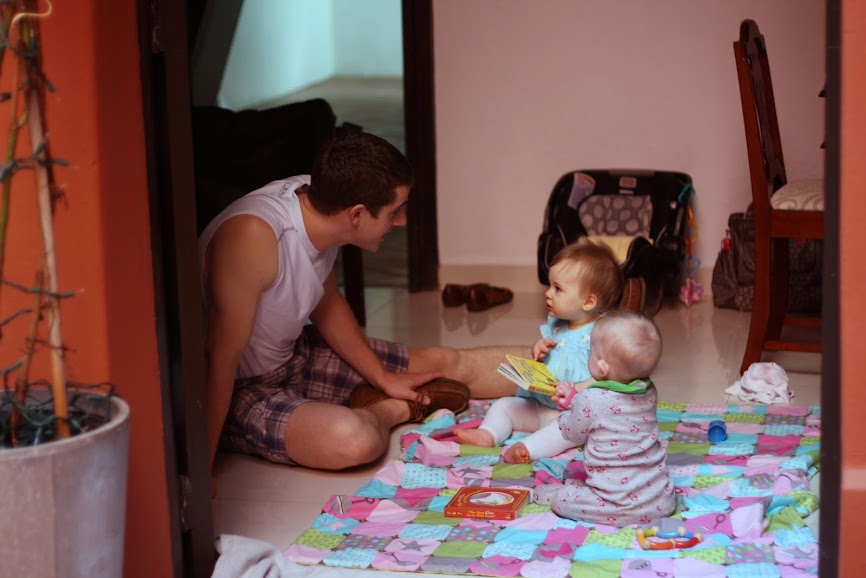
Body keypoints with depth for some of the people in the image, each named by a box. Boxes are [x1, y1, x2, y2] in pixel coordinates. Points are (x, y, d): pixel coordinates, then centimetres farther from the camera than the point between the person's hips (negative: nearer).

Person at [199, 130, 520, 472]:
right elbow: (222, 357, -32)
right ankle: (393, 409, 0)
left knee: (445, 363, 8)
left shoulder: (316, 200, -9)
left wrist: (384, 378, 8)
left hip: (295, 354, 8)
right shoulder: (251, 235, -35)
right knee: (354, 439, -31)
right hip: (241, 391, -8)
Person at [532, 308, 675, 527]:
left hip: (621, 507, -6)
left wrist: (570, 400, 21)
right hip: (663, 501, 6)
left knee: (561, 499, 7)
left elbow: (573, 435, 4)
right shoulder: (649, 393, 1)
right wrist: (575, 397, 23)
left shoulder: (590, 401, -17)